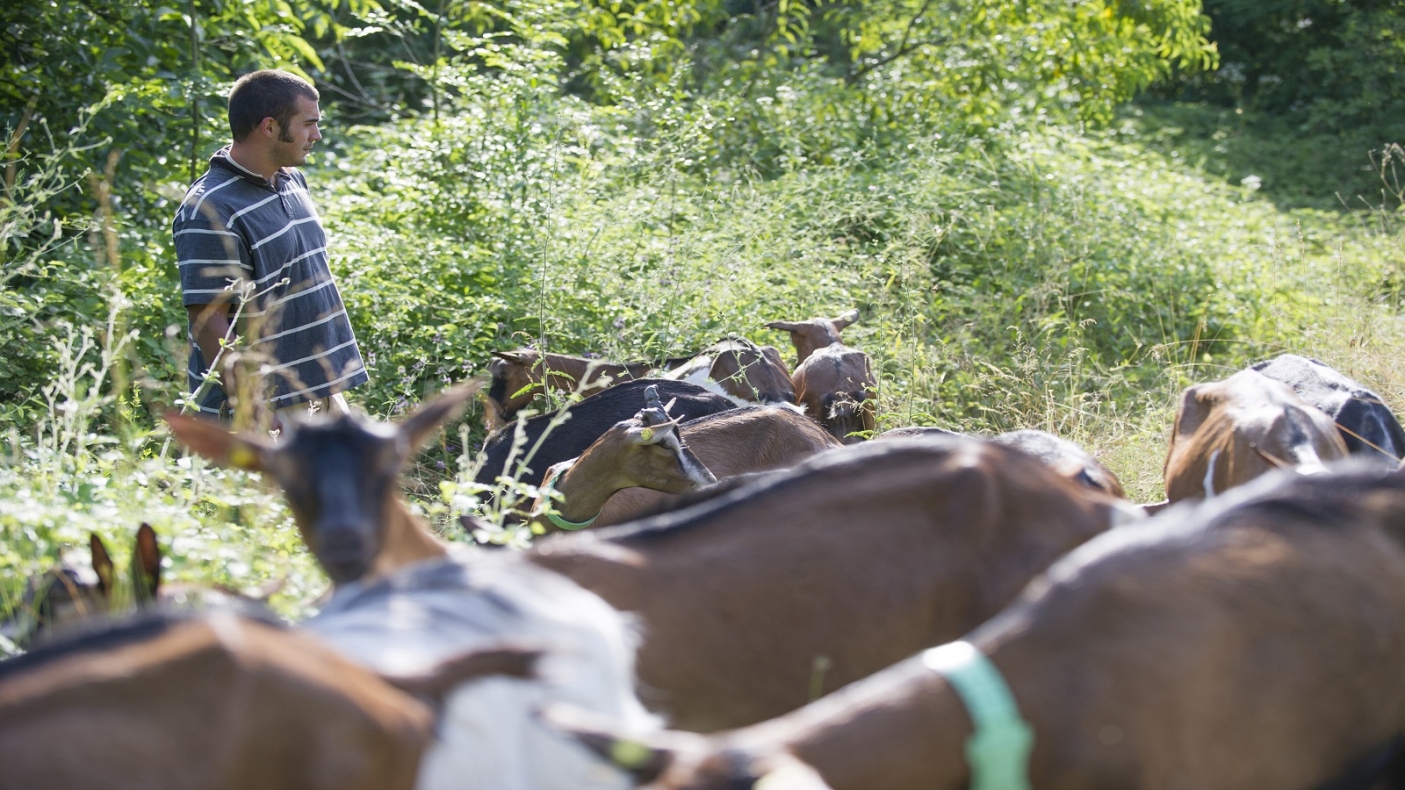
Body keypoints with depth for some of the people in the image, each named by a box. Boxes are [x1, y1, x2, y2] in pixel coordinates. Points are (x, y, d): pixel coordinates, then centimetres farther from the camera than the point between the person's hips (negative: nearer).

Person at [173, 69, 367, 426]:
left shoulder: (293, 182, 10)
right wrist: (250, 410, -26)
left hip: (319, 394, 9)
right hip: (262, 409, -9)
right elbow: (208, 321, -22)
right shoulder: (211, 212, -18)